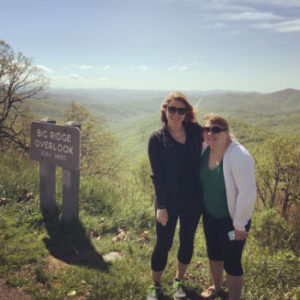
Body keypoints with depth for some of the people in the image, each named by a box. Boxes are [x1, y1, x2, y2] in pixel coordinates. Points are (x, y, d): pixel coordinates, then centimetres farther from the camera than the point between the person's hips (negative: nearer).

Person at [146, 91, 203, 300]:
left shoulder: (195, 132, -2)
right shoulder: (157, 139, -9)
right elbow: (158, 175, -10)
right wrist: (161, 206, -12)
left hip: (193, 200, 3)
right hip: (169, 200, -3)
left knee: (187, 241, 16)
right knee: (163, 244, 8)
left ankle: (180, 281, 40)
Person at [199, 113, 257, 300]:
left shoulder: (239, 157, -28)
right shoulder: (204, 149, -8)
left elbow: (248, 194, -25)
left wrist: (239, 224, -19)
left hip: (232, 218, -7)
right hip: (210, 214, 7)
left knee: (231, 263, 6)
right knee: (213, 253, 24)